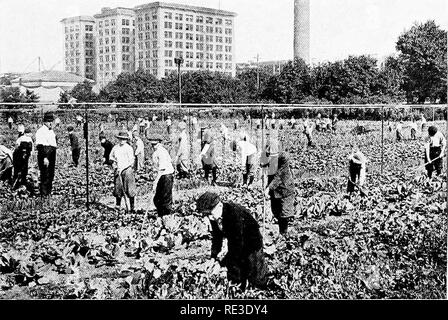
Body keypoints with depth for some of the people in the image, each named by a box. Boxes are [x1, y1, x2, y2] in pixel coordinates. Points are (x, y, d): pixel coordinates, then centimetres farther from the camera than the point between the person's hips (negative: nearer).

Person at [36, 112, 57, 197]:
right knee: (45, 175, -8)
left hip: (52, 154, 9)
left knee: (51, 174, 14)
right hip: (44, 154, -9)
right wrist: (45, 157, -27)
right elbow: (40, 146, -20)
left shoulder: (51, 131, 19)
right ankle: (43, 193, -3)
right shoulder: (41, 131, -12)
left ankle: (49, 192, 24)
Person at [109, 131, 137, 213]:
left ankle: (132, 208, 1)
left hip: (127, 170, -4)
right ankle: (118, 205, 14)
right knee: (117, 188, 2)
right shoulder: (115, 148, 10)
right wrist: (113, 161, 3)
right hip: (118, 170, 4)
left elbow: (131, 161, -10)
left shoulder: (129, 148, -4)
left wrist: (121, 168, -14)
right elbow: (111, 156, 25)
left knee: (130, 190, -4)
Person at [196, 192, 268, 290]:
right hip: (234, 245, 7)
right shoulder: (214, 216, -14)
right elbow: (217, 235, 3)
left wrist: (225, 260, -28)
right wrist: (215, 254, -9)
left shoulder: (236, 214, -38)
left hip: (252, 245, -6)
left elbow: (238, 242, -35)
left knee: (257, 281, 5)